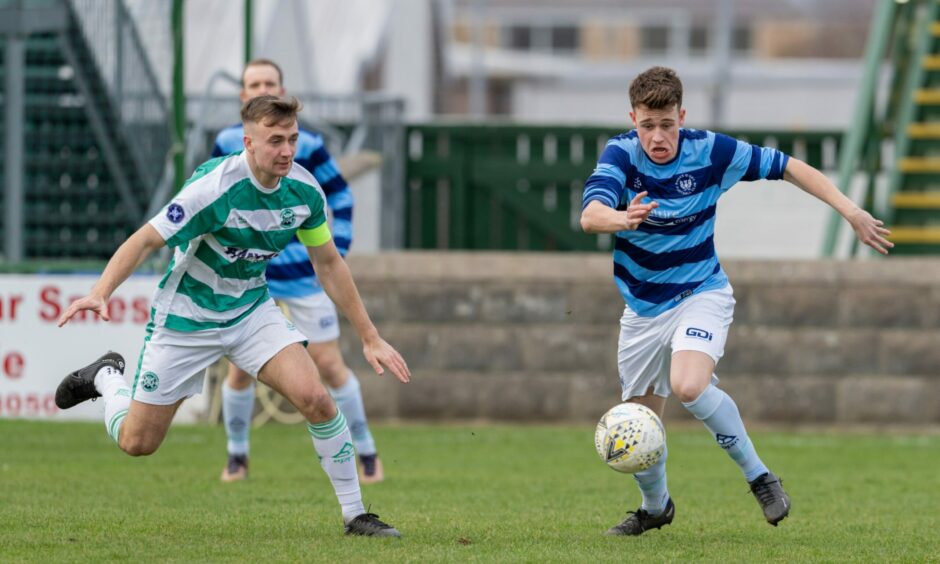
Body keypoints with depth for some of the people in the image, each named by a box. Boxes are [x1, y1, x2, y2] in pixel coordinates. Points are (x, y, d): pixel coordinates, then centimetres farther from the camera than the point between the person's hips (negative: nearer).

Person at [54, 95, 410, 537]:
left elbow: (328, 264, 3)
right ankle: (107, 377, 37)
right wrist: (99, 293, -39)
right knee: (136, 443, 4)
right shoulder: (214, 187, -28)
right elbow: (145, 241, -23)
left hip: (252, 310, 4)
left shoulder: (304, 189, -11)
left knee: (315, 398, -19)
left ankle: (355, 515, -6)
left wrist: (370, 338, 5)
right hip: (186, 318, -4)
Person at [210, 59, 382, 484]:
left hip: (302, 270, -1)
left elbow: (341, 199, 5)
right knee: (241, 368, -2)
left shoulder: (306, 145, -5)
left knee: (328, 365, -3)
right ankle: (236, 456, 17)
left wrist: (337, 254, -3)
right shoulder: (228, 143, 0)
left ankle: (367, 454, 9)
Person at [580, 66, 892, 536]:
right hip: (643, 308, 2)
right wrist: (622, 218, -58)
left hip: (700, 293, -2)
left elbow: (787, 167, -2)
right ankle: (655, 507, 39)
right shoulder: (620, 155, -17)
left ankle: (759, 476, -14)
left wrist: (850, 211, -8)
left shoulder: (711, 152, -15)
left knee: (689, 385, -32)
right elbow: (590, 214, -35)